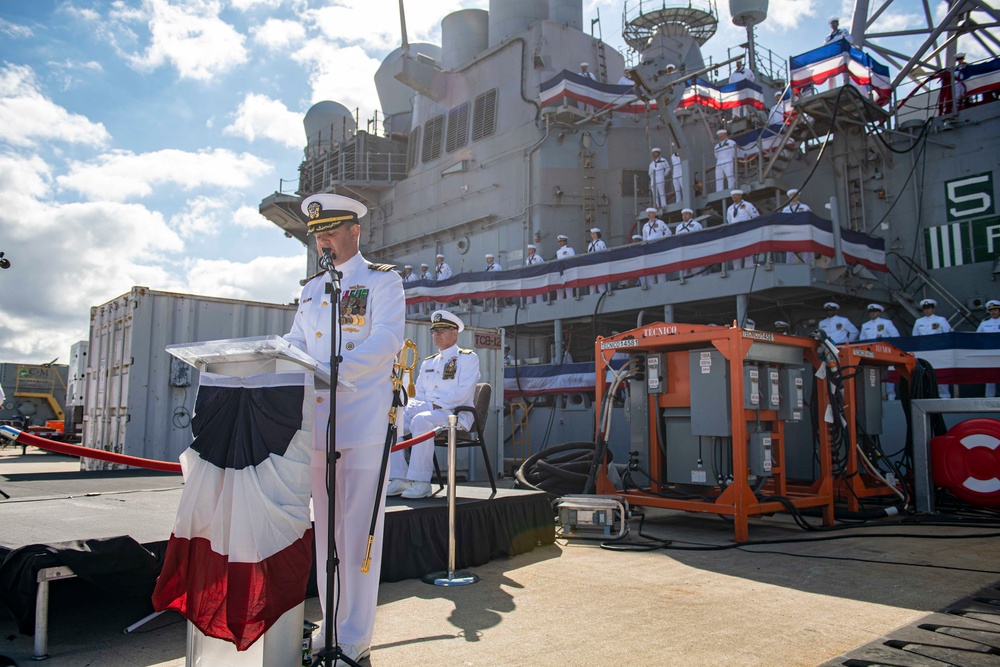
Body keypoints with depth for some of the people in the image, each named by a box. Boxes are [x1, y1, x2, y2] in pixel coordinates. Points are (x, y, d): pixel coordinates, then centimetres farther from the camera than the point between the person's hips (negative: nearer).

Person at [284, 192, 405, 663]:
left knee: (358, 528, -1)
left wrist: (333, 372, -28)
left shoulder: (383, 281, -1)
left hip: (363, 425, -6)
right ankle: (330, 627, 26)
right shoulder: (311, 289, 18)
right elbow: (294, 341, 16)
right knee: (325, 527, 12)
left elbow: (386, 342, -15)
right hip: (317, 424, 6)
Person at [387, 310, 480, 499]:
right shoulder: (428, 362, 24)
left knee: (422, 420, -36)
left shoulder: (468, 358, 3)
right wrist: (414, 406, -2)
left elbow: (463, 392, -11)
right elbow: (419, 394, 22)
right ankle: (399, 479, -19)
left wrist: (435, 405, -18)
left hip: (454, 414, -6)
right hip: (423, 412, 6)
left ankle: (421, 482, -31)